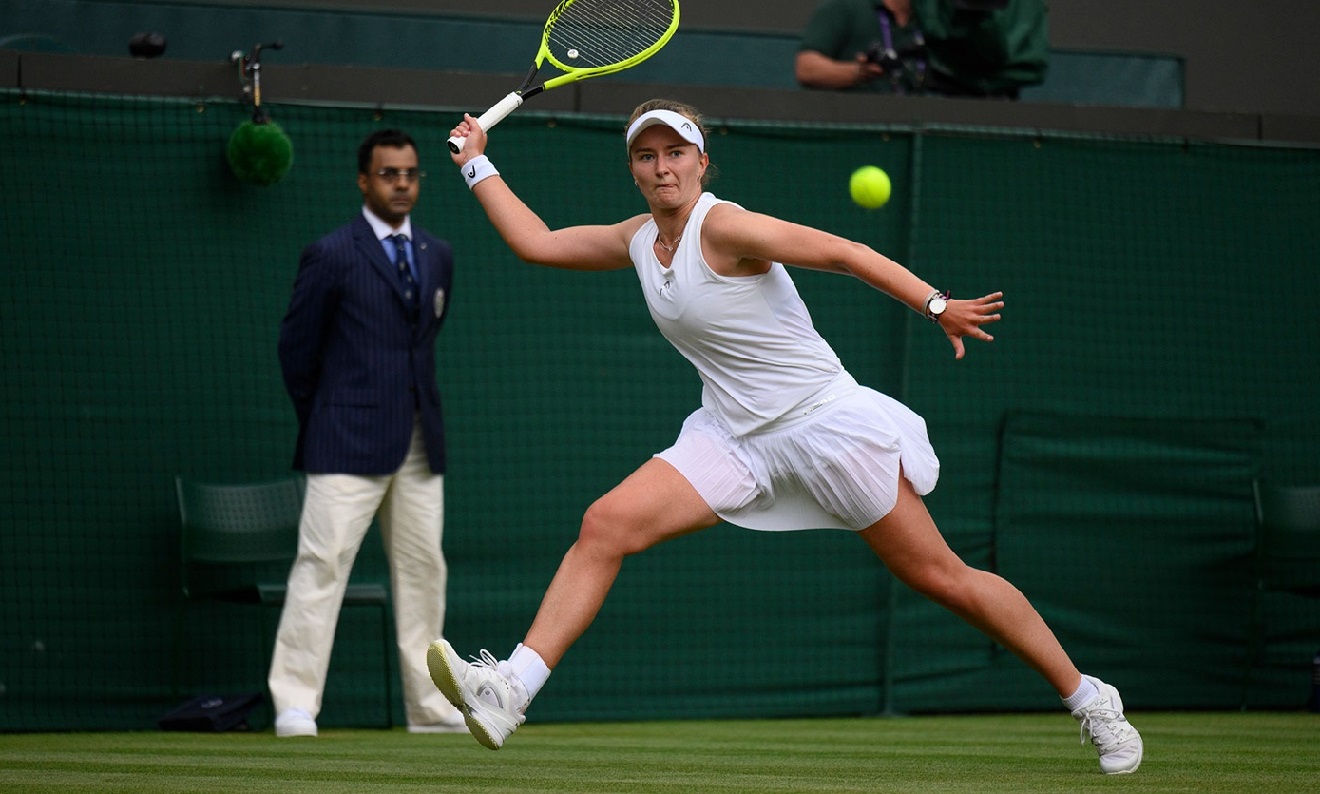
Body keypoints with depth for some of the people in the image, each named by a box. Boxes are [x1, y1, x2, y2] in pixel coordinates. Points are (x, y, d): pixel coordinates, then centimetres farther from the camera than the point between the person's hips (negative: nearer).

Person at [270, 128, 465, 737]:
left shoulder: (438, 257, 12)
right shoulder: (331, 255, -4)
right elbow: (296, 347, 2)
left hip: (419, 444, 6)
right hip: (349, 442, -6)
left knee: (423, 569, 7)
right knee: (321, 562, -11)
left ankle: (428, 704, 13)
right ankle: (295, 704, -12)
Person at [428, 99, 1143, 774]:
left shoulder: (722, 227, -15)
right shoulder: (639, 239, 7)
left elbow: (842, 252, -16)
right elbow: (536, 243, 20)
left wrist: (936, 305, -23)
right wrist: (479, 164, 20)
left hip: (826, 422, -7)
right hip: (734, 436, 7)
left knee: (940, 576, -3)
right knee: (605, 526, -12)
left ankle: (1088, 699, 10)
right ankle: (509, 691, -18)